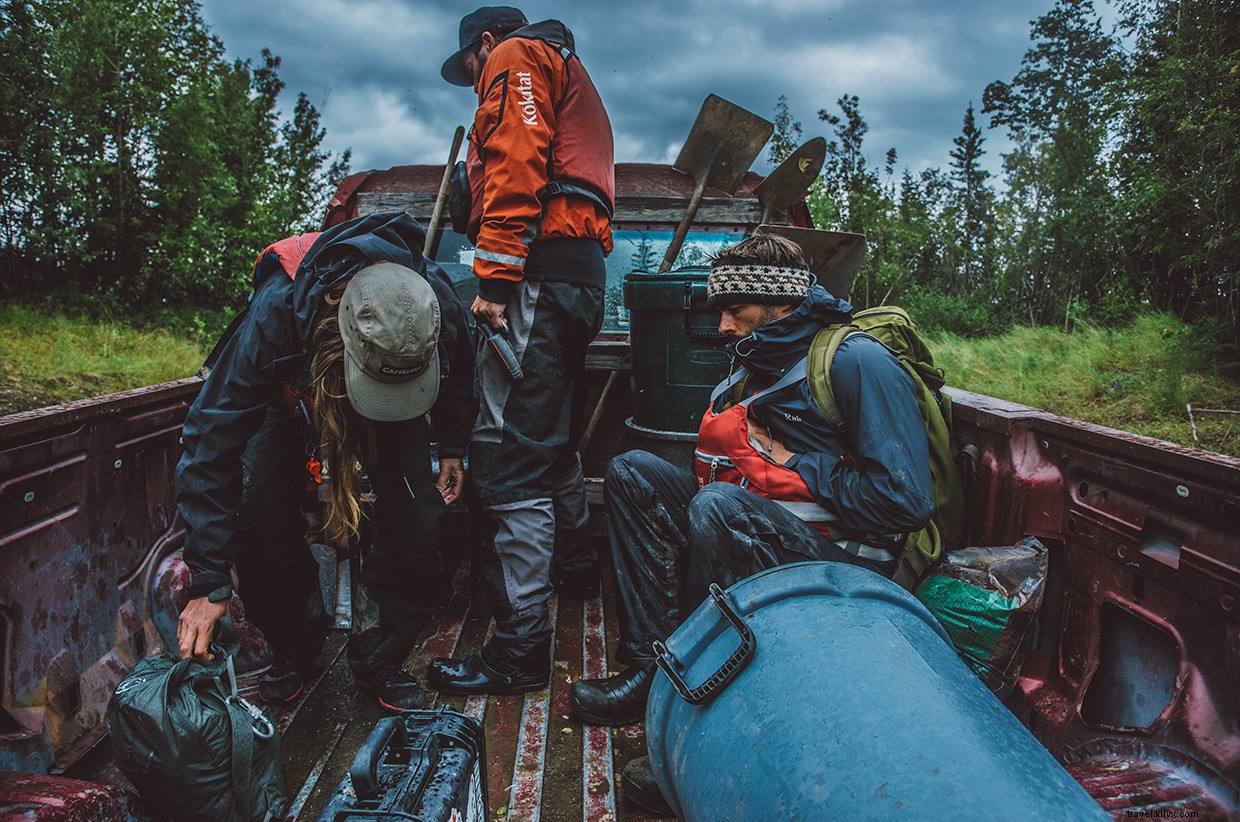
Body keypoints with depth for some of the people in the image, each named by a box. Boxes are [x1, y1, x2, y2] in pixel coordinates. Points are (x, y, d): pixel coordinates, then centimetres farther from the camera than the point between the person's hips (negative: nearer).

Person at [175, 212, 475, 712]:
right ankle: (293, 650, 10)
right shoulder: (276, 311, -44)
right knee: (259, 522, -17)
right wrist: (209, 584, -41)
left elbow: (459, 371, -7)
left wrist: (452, 449, 1)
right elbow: (213, 435, -40)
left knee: (414, 521, -19)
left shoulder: (441, 305, -36)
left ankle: (380, 660, 3)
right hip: (294, 399, -1)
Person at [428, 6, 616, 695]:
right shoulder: (569, 77, 37)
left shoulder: (516, 56, 6)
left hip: (539, 268, -10)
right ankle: (576, 565, 38)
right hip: (583, 269, 10)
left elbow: (514, 166, -12)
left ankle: (521, 646, -15)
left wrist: (495, 279, -20)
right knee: (555, 438, 22)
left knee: (510, 457, -15)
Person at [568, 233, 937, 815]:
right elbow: (717, 470, 17)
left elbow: (907, 500, -20)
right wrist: (728, 441, -6)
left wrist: (793, 466, -12)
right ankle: (656, 669, -10)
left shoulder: (857, 361, -12)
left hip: (845, 562, -8)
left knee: (718, 506, -34)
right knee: (633, 474, 1)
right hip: (758, 532, 9)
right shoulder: (758, 363, 13)